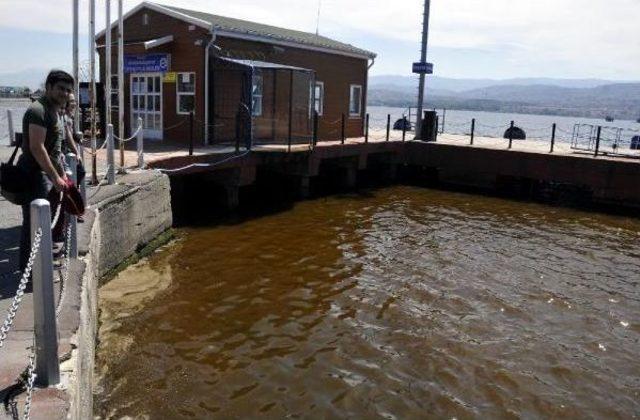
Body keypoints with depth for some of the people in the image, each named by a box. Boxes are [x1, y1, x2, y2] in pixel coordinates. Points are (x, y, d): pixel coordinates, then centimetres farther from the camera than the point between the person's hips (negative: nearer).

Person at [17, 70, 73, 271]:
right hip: (35, 174, -10)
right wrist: (55, 177, -23)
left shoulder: (55, 111, 17)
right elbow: (36, 148, -23)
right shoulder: (38, 110, -15)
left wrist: (62, 174, 20)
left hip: (48, 173, 10)